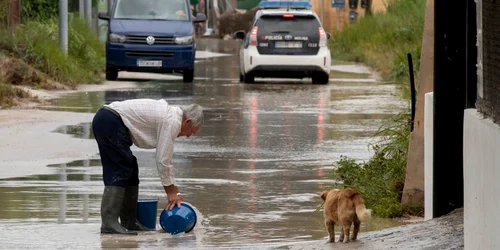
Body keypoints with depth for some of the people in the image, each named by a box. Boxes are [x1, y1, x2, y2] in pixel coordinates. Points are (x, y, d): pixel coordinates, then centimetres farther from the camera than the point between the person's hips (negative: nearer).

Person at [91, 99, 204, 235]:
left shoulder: (168, 114, 21)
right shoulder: (172, 122, -9)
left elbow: (164, 158, 28)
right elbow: (162, 160, -9)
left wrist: (175, 190, 29)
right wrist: (171, 191, 2)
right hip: (112, 122, -10)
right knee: (120, 172, -11)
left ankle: (129, 221, 17)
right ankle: (109, 222, -17)